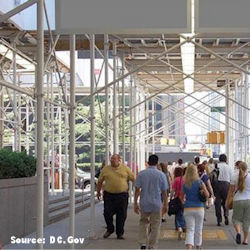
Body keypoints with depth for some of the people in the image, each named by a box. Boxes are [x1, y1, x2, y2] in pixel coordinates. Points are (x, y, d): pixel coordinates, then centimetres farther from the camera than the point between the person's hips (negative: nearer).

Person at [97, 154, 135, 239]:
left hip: (122, 195, 0)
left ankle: (120, 233, 14)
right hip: (108, 195, 1)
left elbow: (134, 179, 8)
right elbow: (100, 181, 14)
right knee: (107, 213, -3)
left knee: (121, 215, 2)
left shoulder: (125, 169, 4)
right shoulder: (105, 169, 5)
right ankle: (110, 229, 21)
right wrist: (98, 192, 15)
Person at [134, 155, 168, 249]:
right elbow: (164, 192, -1)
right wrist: (165, 204, 9)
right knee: (155, 226, 8)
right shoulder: (161, 175, -4)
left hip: (144, 203, 1)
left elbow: (137, 190, -3)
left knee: (143, 223, 18)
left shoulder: (141, 174, -2)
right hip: (157, 204, -1)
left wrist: (135, 203, 2)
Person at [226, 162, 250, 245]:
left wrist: (227, 200, 7)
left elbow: (231, 190, 0)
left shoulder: (235, 176, -2)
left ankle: (238, 232, -13)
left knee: (236, 218, 13)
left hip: (238, 200, 0)